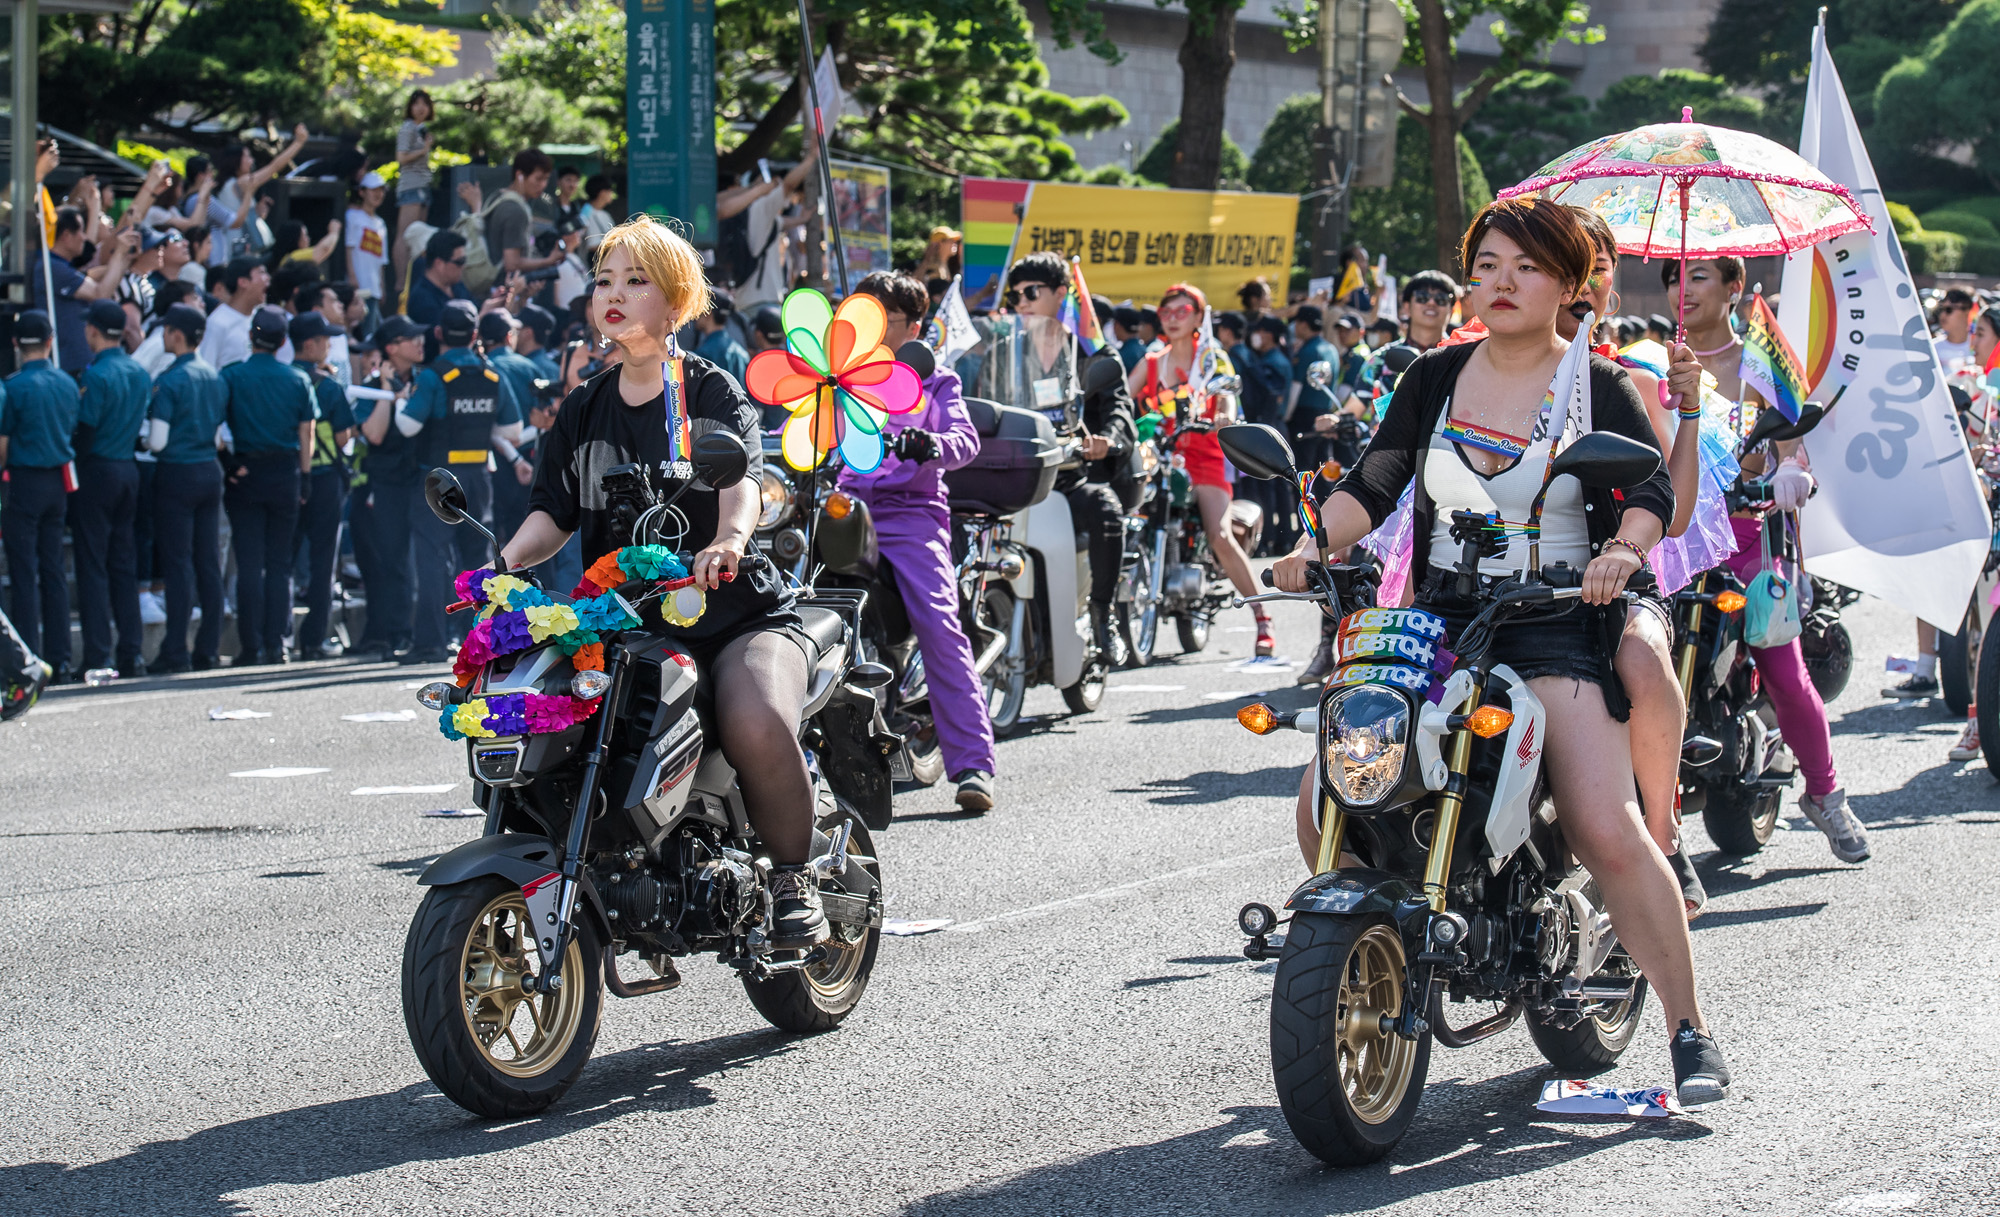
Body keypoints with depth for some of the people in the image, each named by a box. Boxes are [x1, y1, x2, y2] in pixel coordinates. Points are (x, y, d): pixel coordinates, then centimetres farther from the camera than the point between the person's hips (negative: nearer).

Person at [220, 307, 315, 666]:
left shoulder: (231, 377, -3)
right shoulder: (298, 380, 4)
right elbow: (306, 435, 5)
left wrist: (226, 465, 1)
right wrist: (303, 479, 10)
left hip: (245, 474, -2)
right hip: (286, 474, 2)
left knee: (249, 564, 0)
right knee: (279, 562, 6)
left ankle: (251, 646, -3)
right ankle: (276, 644, 3)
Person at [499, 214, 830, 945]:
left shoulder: (714, 393, 1)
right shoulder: (584, 411, 17)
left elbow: (743, 476, -18)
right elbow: (555, 511, 8)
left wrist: (729, 538, -41)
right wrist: (503, 562, -14)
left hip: (736, 613, -4)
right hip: (621, 619, 5)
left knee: (755, 723, -34)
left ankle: (793, 874, -10)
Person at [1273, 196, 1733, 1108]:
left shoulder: (1599, 386, 3)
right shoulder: (1433, 380, 13)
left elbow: (1652, 491, -10)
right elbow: (1373, 484, 4)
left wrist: (1621, 552, -32)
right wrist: (1312, 546, -15)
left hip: (1557, 629, -4)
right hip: (1438, 621, 4)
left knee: (1606, 832, -21)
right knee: (1323, 807, -10)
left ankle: (1690, 1033, -9)